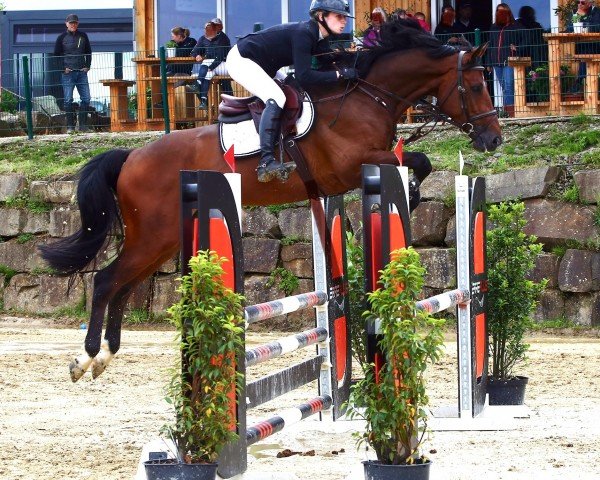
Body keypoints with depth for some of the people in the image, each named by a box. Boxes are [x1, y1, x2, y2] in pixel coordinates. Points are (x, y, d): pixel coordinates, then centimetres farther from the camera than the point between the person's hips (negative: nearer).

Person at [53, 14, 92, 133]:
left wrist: (87, 66, 6)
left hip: (82, 72, 3)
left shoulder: (83, 36, 10)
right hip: (68, 73, -3)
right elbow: (56, 55, 4)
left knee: (86, 98, -1)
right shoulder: (62, 37, 2)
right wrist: (63, 68, -5)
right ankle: (70, 126, 1)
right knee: (68, 100, -3)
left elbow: (88, 52, 18)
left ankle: (83, 125, 6)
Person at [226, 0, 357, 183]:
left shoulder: (320, 39, 3)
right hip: (241, 60, -11)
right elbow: (304, 77, -31)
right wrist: (340, 74, -28)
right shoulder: (304, 33, -26)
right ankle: (266, 162, -35)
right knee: (276, 98, -26)